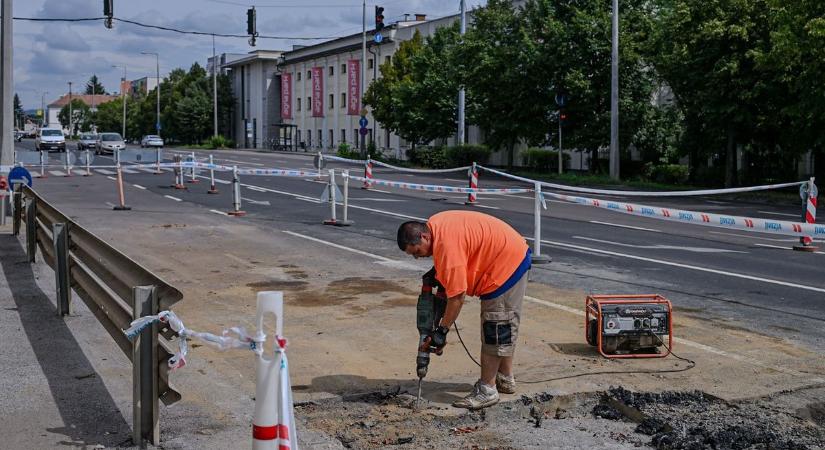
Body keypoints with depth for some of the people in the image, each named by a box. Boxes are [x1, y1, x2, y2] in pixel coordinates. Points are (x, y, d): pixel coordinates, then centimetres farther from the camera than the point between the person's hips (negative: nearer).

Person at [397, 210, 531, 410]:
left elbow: (457, 296, -27)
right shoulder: (433, 225, -1)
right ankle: (505, 379, 32)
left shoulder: (446, 245, -29)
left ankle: (487, 390, -3)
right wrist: (438, 274, 5)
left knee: (495, 328, -8)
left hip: (507, 264, -11)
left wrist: (441, 331, -20)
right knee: (505, 323, 19)